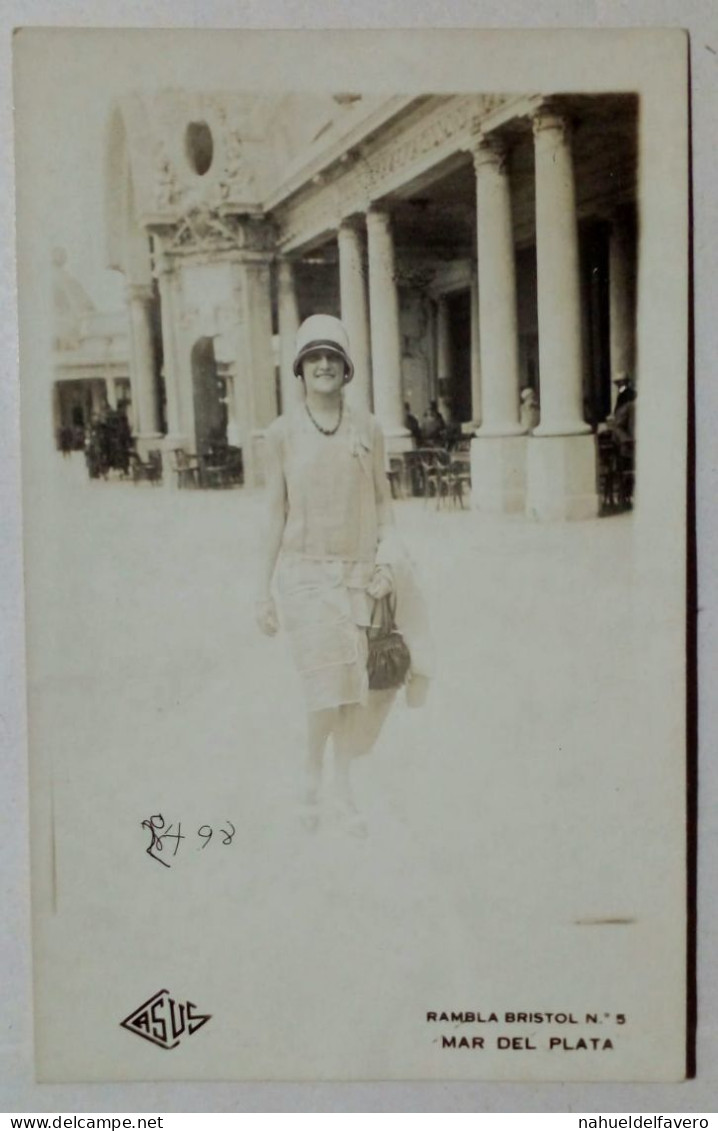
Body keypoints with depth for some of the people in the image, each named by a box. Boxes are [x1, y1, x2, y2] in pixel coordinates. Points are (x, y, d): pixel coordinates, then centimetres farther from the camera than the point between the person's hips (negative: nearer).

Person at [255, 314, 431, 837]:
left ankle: (344, 788, 23)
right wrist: (263, 591, 1)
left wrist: (386, 560, -4)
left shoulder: (367, 428, 2)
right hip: (304, 574, -2)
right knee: (330, 685, -9)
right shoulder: (282, 433, -2)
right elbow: (275, 514, 1)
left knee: (352, 686, 4)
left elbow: (383, 501, 9)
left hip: (358, 573, 2)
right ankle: (313, 777, 17)